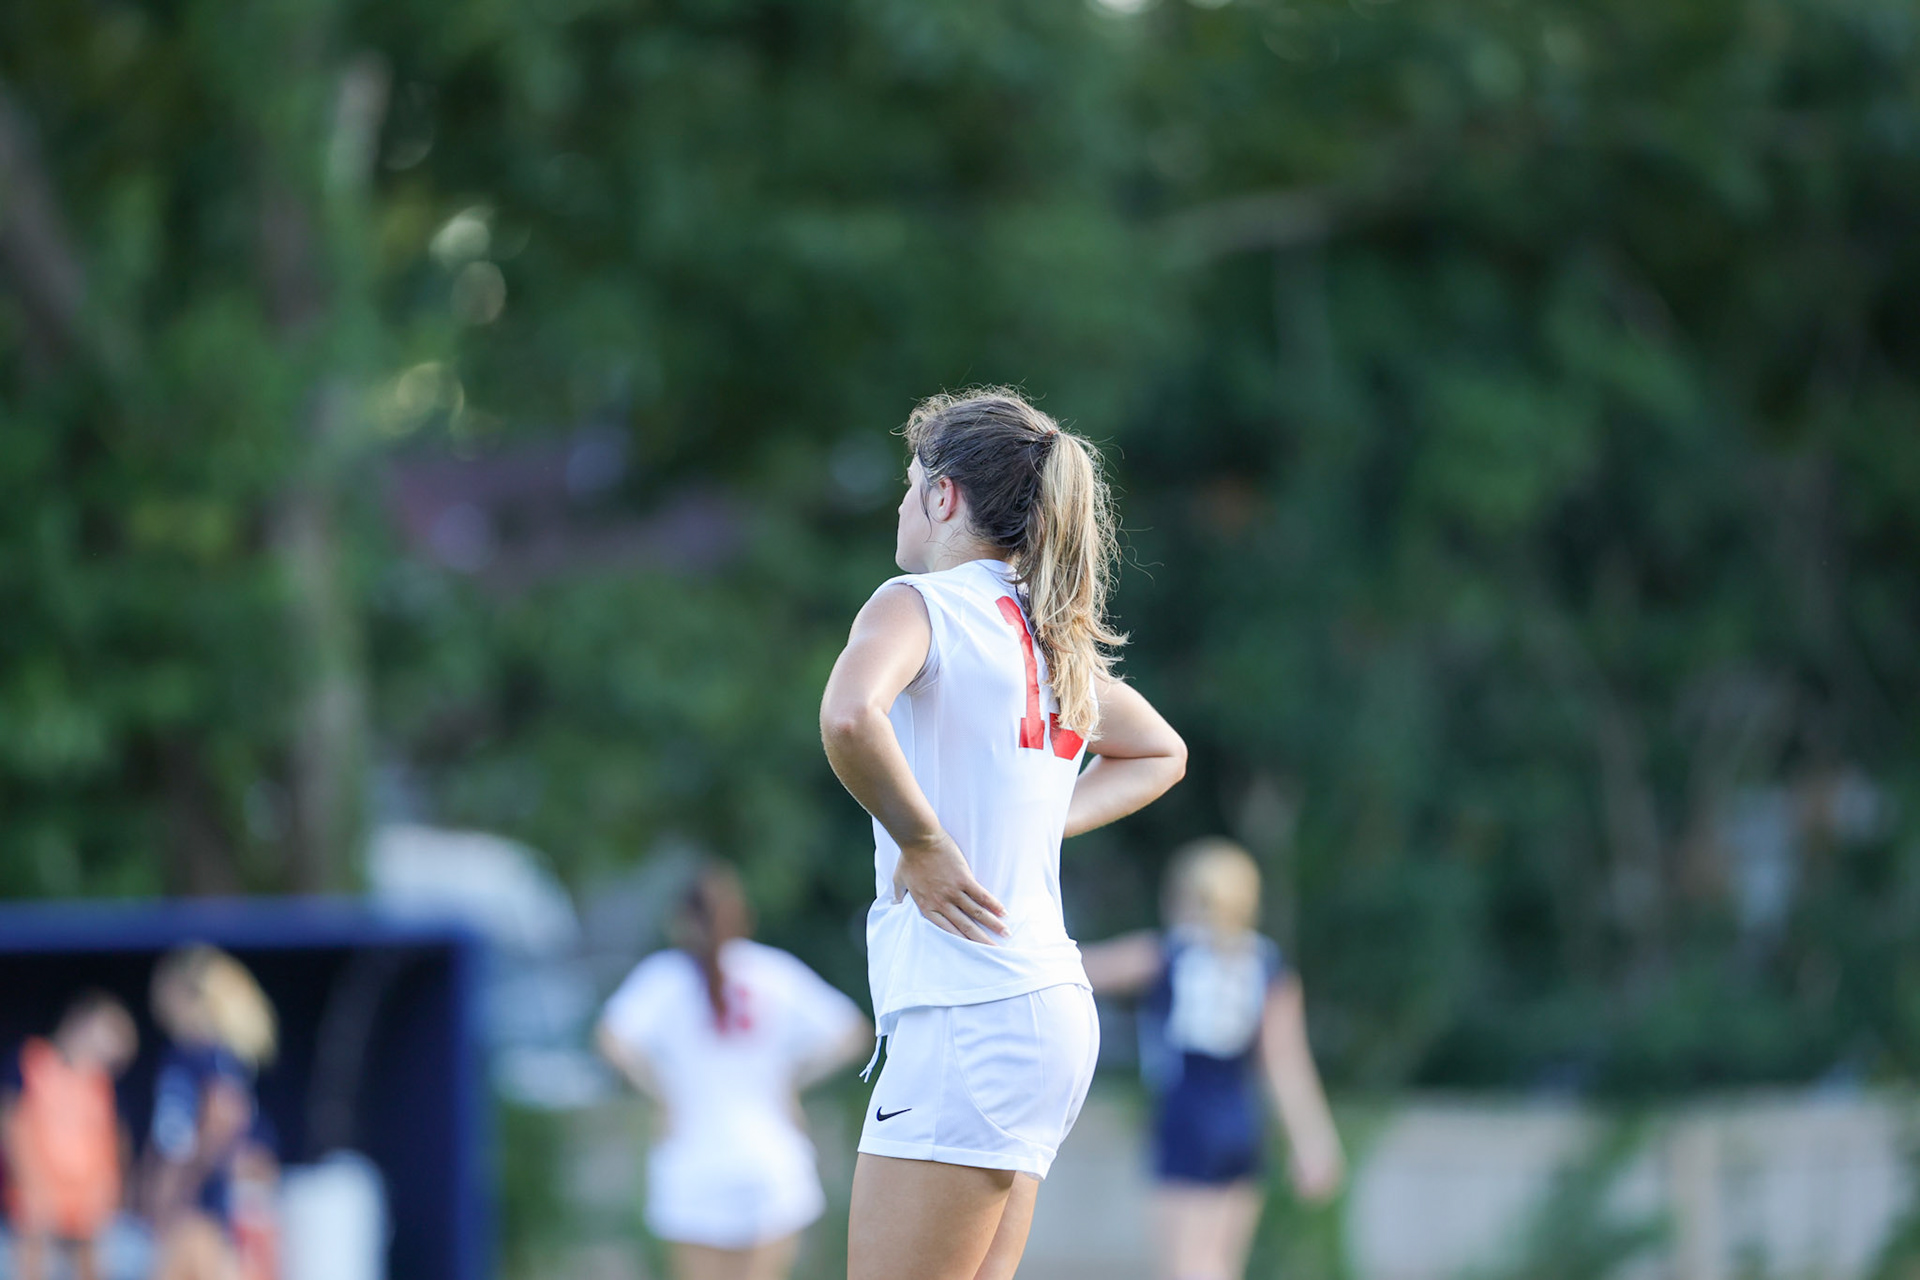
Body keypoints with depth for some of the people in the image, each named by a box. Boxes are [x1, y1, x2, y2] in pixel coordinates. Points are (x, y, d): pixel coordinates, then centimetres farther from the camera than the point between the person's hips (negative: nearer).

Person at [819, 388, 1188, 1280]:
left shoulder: (922, 604, -8)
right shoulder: (1051, 631, 16)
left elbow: (849, 719, -31)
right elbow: (1160, 753, 35)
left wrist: (924, 845, -17)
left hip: (965, 1017, -9)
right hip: (1050, 1001, 9)